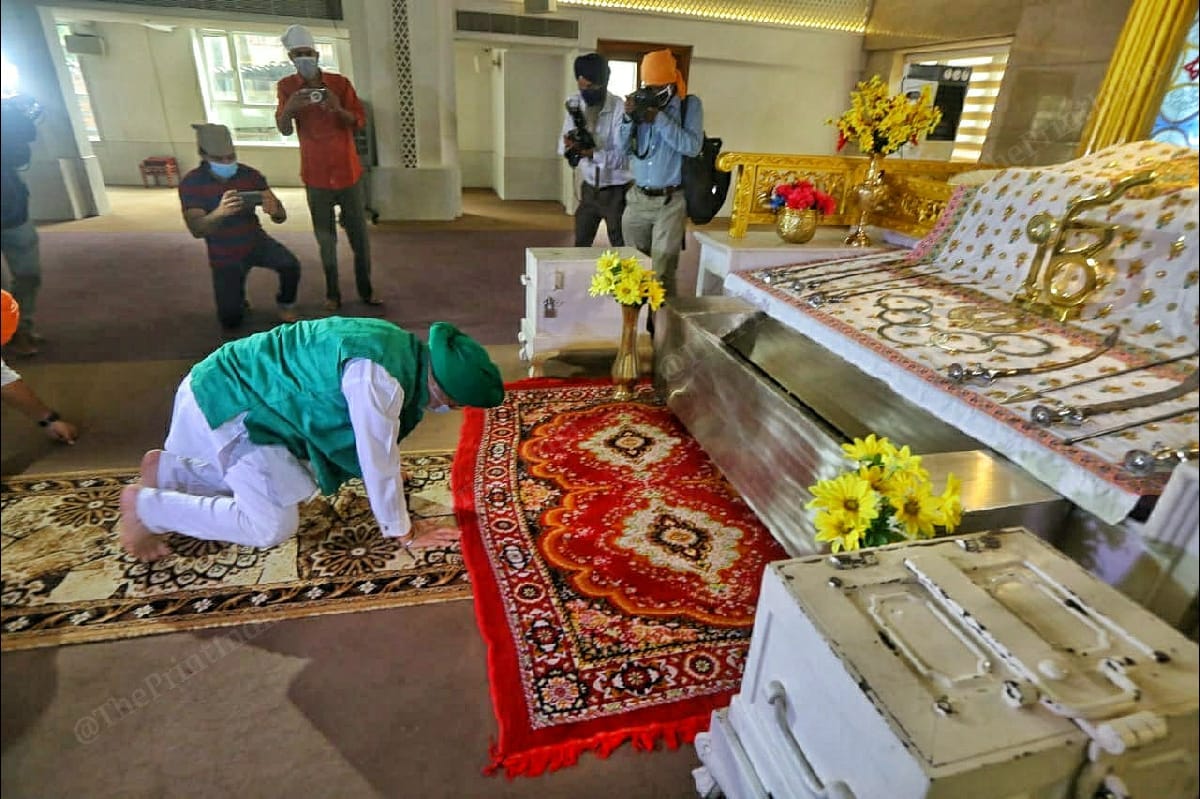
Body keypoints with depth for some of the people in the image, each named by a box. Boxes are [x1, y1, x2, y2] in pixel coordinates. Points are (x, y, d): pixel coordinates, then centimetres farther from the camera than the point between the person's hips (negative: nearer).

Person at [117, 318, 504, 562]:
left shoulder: (405, 349, -1)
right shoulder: (378, 378, -31)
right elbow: (378, 462, -23)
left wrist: (387, 475, 29)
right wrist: (402, 532, -10)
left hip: (240, 386, 10)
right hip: (230, 402, -9)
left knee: (295, 485, 18)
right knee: (273, 526, -10)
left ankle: (166, 469, 24)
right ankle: (145, 505, 6)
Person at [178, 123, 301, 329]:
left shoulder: (250, 174, -11)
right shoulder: (191, 183, -15)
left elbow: (281, 216, -16)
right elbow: (196, 230, -28)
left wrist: (275, 210, -42)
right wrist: (219, 213, -50)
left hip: (255, 241, 1)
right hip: (224, 256, -1)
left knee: (291, 265, -31)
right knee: (230, 321, -3)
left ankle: (285, 305, -1)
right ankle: (237, 296, 33)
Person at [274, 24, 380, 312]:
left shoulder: (339, 82, 0)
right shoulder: (286, 86, 1)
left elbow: (360, 122, -3)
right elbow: (284, 130, -6)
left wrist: (339, 109, -23)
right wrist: (288, 109, -28)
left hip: (348, 172, 0)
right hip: (316, 176, 0)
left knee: (359, 235, 4)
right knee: (326, 238, 4)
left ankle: (365, 289, 15)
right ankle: (332, 293, 13)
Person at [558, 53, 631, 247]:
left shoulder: (620, 108, -18)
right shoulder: (574, 104, -1)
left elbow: (623, 157, -23)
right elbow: (562, 145, -3)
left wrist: (592, 152, -37)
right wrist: (570, 147, -27)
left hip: (616, 191, -5)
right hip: (589, 189, 5)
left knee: (620, 248, 3)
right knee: (580, 245, 12)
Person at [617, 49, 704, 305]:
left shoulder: (690, 105, 0)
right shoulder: (639, 104, 9)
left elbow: (692, 146, -14)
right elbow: (623, 147, 7)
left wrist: (659, 118, -16)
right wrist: (628, 117, -10)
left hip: (670, 201, -4)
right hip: (637, 198, 4)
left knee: (662, 272, -6)